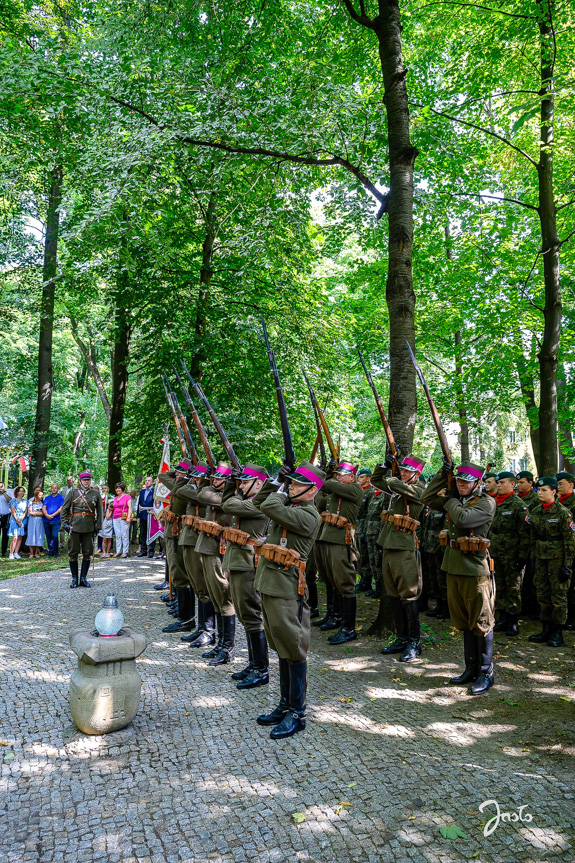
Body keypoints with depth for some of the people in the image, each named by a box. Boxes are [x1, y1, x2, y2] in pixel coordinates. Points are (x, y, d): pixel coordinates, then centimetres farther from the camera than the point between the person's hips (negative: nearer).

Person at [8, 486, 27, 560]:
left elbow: (26, 512, 8)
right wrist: (17, 520, -13)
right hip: (14, 520, -4)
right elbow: (13, 511, -4)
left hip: (22, 521, 4)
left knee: (20, 537, 3)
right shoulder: (13, 500, 2)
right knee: (15, 538, -11)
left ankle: (16, 553, 8)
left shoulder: (25, 501, 14)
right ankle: (11, 554, -9)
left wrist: (21, 519, -7)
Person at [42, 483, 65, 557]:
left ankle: (55, 552, 0)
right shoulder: (47, 498, 16)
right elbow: (43, 508, 7)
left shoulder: (61, 497, 5)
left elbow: (61, 508, -5)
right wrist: (47, 515, -11)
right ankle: (50, 551, 16)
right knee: (48, 536, 6)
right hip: (46, 521, 4)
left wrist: (52, 515, -12)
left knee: (54, 536, -11)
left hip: (56, 520, -4)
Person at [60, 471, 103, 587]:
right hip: (75, 526, -1)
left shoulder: (96, 494, 7)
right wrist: (65, 523, -2)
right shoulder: (72, 492, 4)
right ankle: (74, 578, 13)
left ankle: (83, 578, 15)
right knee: (73, 552, 2)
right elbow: (64, 509, 6)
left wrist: (98, 526, 3)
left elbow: (99, 511, 9)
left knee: (88, 553, 4)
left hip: (89, 527, 1)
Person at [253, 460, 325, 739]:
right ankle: (285, 704, 30)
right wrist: (276, 481, 9)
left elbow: (270, 506, -28)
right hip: (269, 584, 9)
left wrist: (281, 492, -7)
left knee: (293, 650, 0)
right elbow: (258, 501, 22)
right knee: (282, 649, 18)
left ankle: (297, 714, 12)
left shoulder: (308, 515, -17)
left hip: (287, 590, -9)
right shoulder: (288, 507, 11)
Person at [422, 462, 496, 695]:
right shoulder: (455, 498, 12)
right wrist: (442, 474, 1)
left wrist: (449, 500, -8)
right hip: (453, 567, 7)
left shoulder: (486, 502, -10)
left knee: (481, 623, 3)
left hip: (475, 570, -7)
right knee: (465, 623, 16)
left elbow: (463, 519, -25)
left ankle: (486, 673, 15)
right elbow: (427, 498, 9)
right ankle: (472, 669, 28)